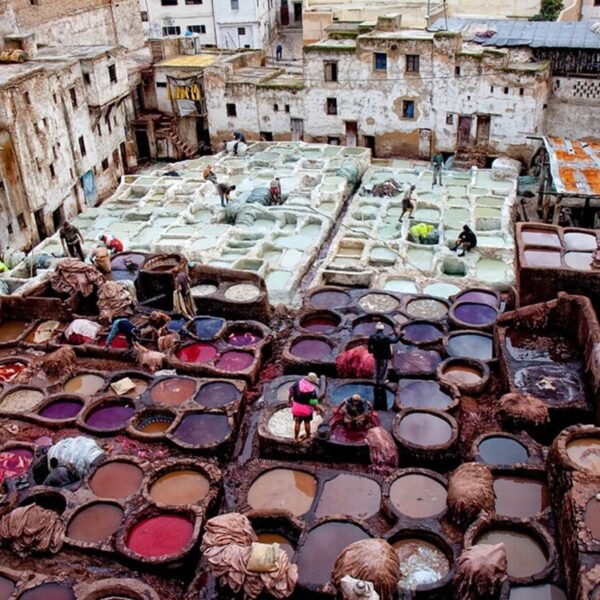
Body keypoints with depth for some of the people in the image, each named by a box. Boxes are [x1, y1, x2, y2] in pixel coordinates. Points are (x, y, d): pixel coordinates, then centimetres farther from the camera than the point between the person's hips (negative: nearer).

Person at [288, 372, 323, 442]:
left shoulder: (299, 382, -12)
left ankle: (296, 438, 24)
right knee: (307, 422, 19)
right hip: (307, 408, -2)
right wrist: (317, 409, -2)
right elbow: (314, 402, -19)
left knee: (297, 422, 15)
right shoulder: (312, 389, -22)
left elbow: (291, 390, -3)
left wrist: (290, 399, 14)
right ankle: (308, 437, 34)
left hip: (296, 407, 2)